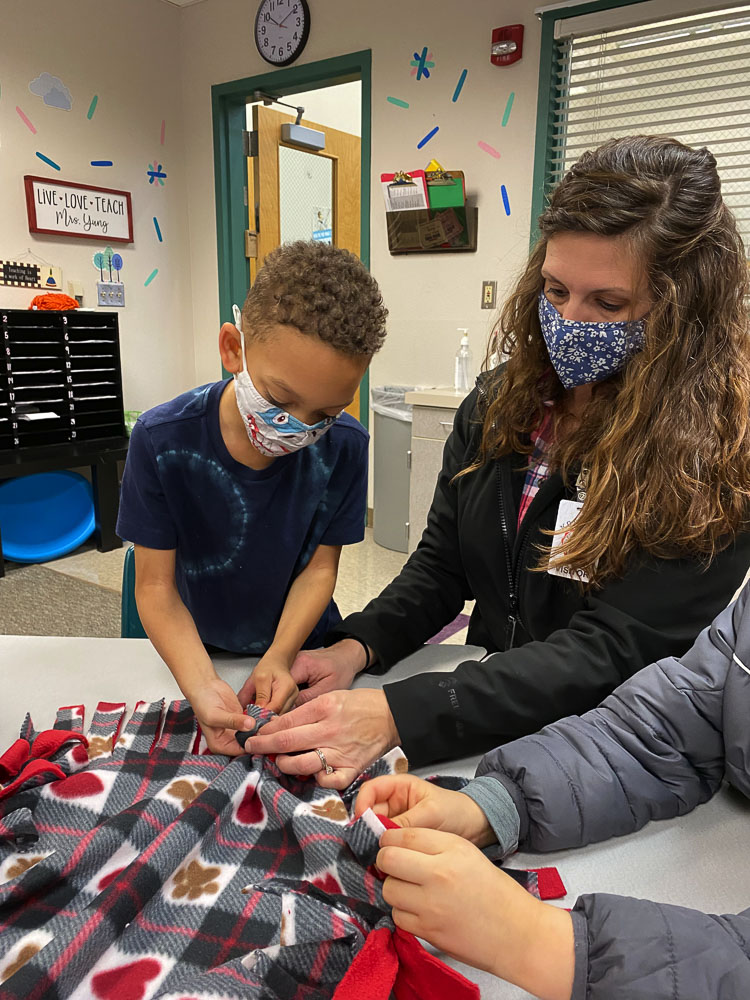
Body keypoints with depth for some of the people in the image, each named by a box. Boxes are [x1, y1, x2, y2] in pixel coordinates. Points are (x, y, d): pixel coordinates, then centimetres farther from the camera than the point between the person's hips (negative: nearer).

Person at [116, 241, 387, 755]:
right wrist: (203, 686, -28)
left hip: (303, 653, 1)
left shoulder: (345, 445, -14)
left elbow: (319, 568, -7)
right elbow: (156, 586, -14)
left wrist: (279, 658, -21)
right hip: (199, 653, 0)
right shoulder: (162, 440, -17)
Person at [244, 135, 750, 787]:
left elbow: (611, 651, -22)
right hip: (486, 705, 4)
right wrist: (357, 647, -13)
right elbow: (442, 564, 6)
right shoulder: (498, 405, 1)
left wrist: (396, 715, -31)